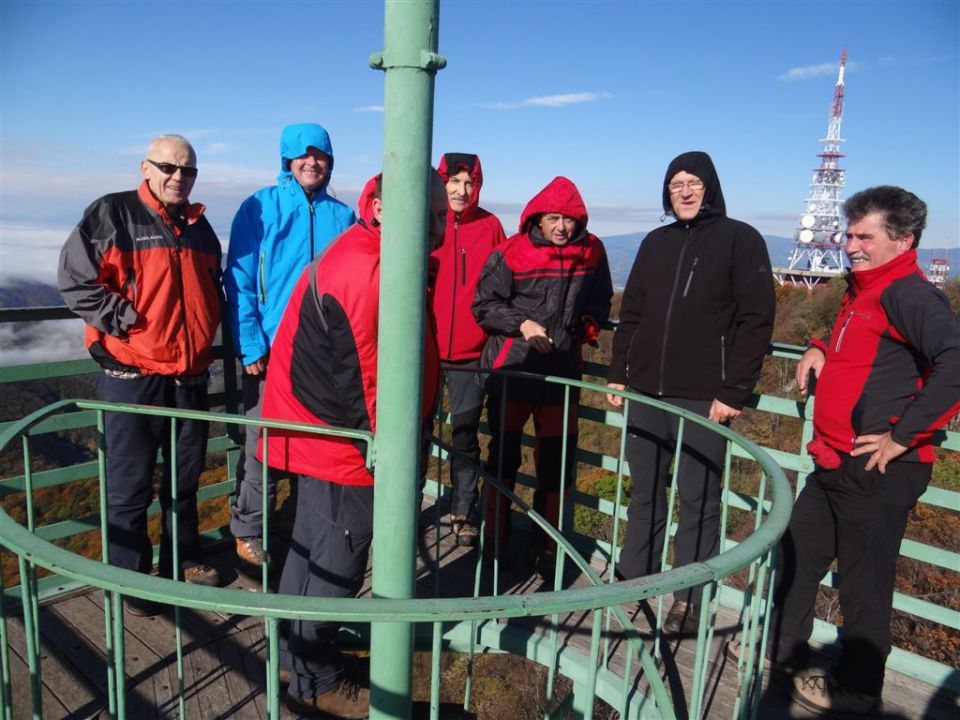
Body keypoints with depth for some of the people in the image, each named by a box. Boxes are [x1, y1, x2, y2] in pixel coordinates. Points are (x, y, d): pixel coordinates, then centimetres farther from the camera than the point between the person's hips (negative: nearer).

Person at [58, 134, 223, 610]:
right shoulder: (111, 215, -7)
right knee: (130, 485, 4)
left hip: (191, 374, 6)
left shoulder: (199, 225, 11)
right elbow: (74, 281, -11)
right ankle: (129, 577, 21)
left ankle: (183, 559, 35)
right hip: (132, 375, -5)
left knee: (186, 476, 17)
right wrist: (124, 320, -17)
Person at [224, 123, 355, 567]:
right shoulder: (260, 208, -1)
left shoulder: (342, 216, 7)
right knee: (262, 446, 5)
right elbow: (239, 281, -5)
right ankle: (248, 531, 23)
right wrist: (250, 345, -12)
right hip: (271, 351, -3)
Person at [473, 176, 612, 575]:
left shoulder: (592, 251, 3)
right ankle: (495, 535, 28)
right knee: (503, 453, 10)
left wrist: (590, 323, -1)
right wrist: (521, 324, -17)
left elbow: (600, 299, 18)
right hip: (511, 368, -2)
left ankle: (546, 543, 24)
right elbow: (484, 305, -4)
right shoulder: (511, 253, -8)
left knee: (557, 460, 7)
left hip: (562, 369, 3)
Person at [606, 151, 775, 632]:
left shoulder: (741, 240, -1)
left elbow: (755, 321, -7)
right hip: (646, 393, 5)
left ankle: (689, 599, 14)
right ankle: (633, 578, 26)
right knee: (645, 493, 13)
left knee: (698, 499, 2)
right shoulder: (655, 243, 14)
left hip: (703, 398, -5)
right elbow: (630, 315, 16)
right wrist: (618, 374, 9)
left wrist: (734, 391, -13)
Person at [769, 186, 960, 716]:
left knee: (863, 582, 6)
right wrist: (821, 348, 11)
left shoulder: (907, 293, -17)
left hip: (878, 471, -10)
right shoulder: (863, 290, 13)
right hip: (836, 465, 10)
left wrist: (904, 435, -25)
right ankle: (782, 649, 40)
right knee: (794, 554, 21)